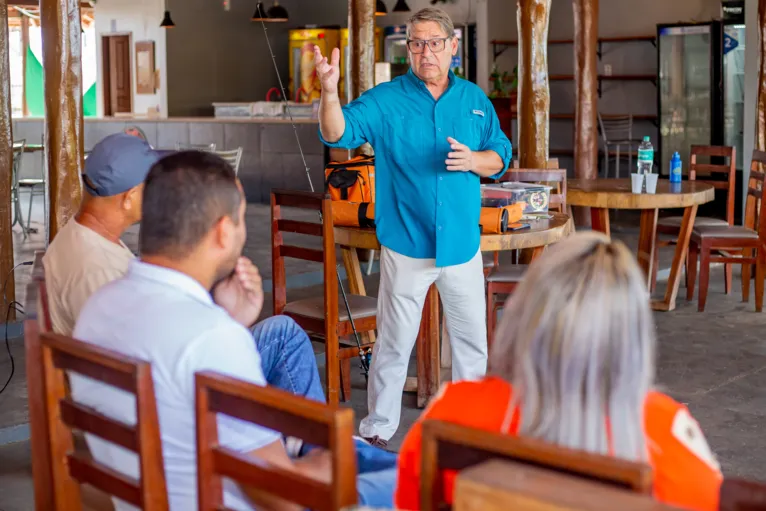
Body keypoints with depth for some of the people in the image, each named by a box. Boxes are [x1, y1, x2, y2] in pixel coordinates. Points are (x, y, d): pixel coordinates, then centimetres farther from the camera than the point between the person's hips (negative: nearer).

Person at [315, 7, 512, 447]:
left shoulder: (475, 100, 7)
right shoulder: (385, 100, -4)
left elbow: (500, 157, 12)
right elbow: (338, 133, -18)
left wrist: (474, 161, -11)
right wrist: (330, 91, -37)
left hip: (462, 242, 3)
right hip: (406, 244, -3)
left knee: (472, 339, 14)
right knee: (394, 344, 6)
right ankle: (378, 431, 20)